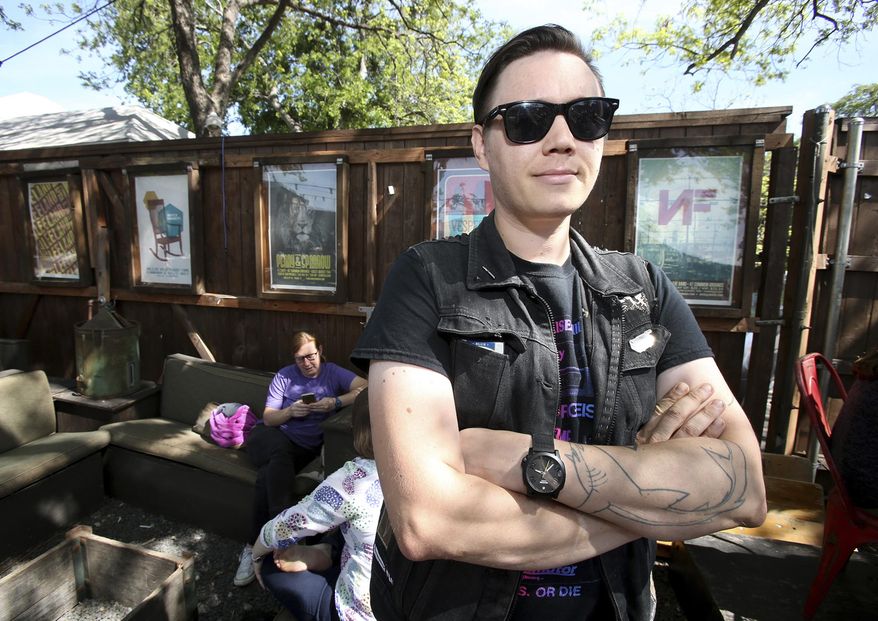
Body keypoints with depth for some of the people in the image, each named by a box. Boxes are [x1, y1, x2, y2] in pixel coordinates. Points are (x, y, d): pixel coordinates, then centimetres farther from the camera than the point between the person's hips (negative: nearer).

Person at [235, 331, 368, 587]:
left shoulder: (332, 372, 3)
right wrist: (290, 411, -15)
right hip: (269, 437, 1)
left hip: (305, 447, 0)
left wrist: (336, 402, -24)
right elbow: (268, 418, 5)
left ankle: (253, 548, -17)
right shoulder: (284, 376, 6)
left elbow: (367, 389, -12)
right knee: (281, 450, -35)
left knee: (267, 477, -29)